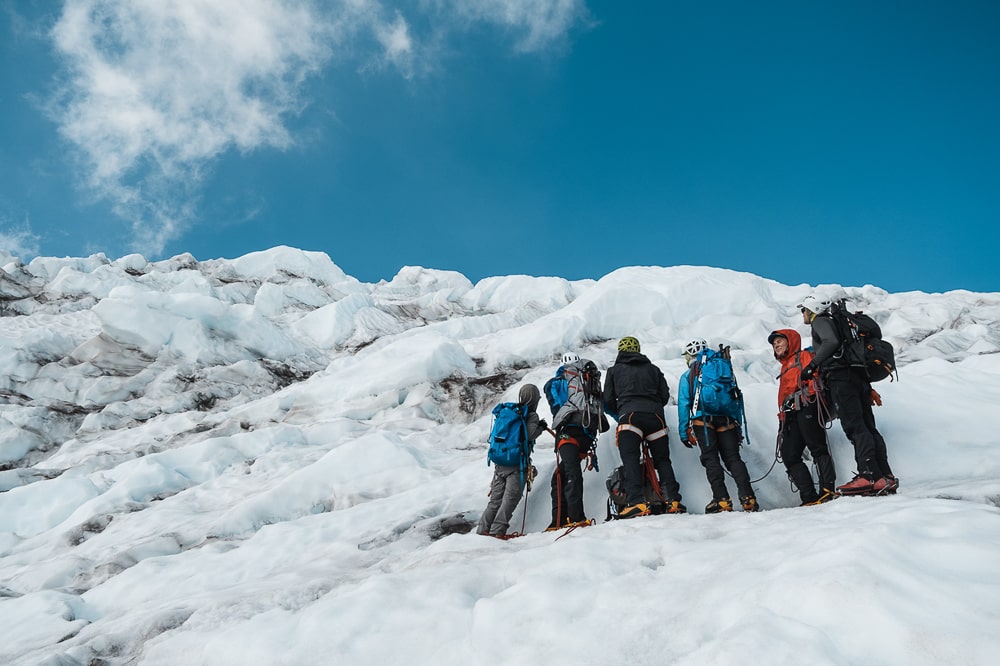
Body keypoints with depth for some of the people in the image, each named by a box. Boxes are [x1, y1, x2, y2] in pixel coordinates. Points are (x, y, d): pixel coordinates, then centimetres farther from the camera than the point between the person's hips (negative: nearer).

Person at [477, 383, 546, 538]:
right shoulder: (532, 416, -4)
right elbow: (529, 435, -20)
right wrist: (541, 427, -3)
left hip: (500, 462, 6)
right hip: (517, 463, -6)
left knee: (495, 499, 9)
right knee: (511, 497, -5)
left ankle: (482, 530, 4)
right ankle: (497, 530, -13)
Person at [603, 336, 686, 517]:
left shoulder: (614, 370, 18)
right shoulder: (653, 369, 24)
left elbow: (608, 401, 14)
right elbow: (665, 395, 17)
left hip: (629, 416, -3)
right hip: (655, 417, 3)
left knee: (630, 460, -12)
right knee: (662, 460, 10)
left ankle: (636, 502, -26)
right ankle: (673, 501, 0)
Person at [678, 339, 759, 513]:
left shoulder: (687, 376, 11)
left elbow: (683, 405, 4)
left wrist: (684, 432, 5)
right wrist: (738, 427, 20)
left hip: (703, 421, -3)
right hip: (726, 420, 3)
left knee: (711, 459, -3)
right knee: (733, 458, 2)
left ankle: (722, 500, -13)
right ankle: (748, 498, -10)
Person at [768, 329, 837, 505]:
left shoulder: (804, 356, 14)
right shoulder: (785, 368, 36)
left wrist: (802, 393, -20)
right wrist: (782, 421, 23)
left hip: (806, 407, -8)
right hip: (790, 415, 8)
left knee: (817, 447, -19)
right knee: (789, 456, -5)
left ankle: (827, 490, -25)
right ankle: (810, 497, -11)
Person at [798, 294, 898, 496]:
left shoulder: (820, 321, 3)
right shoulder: (836, 322, 31)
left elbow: (831, 342, -16)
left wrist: (812, 365, -15)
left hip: (840, 377, -9)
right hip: (859, 377, 9)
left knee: (854, 426, -15)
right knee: (867, 427, 4)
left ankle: (871, 476, -22)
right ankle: (886, 478, 0)